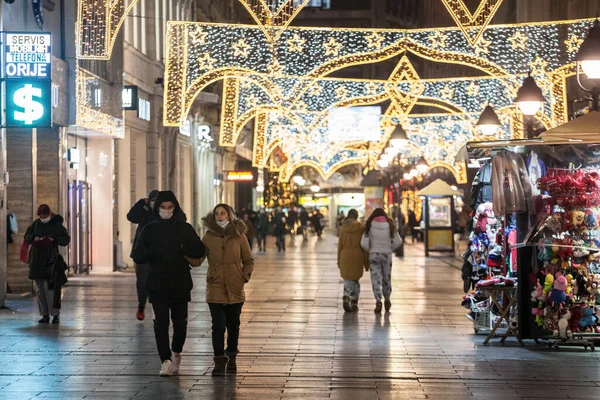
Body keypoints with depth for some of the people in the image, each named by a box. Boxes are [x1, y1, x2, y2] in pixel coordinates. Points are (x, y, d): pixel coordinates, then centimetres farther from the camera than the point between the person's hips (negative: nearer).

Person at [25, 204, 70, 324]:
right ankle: (45, 315, 12)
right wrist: (34, 238, -10)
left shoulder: (57, 225, -3)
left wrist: (54, 239, -21)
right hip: (36, 259, 5)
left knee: (50, 287, -12)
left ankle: (56, 314, -6)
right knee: (40, 289, 6)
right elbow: (27, 236, 12)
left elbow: (66, 239, -4)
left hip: (50, 259, -5)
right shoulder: (36, 223, 9)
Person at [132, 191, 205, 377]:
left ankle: (176, 353, 30)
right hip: (157, 284, 0)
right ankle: (166, 361, -2)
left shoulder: (185, 228, 4)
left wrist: (182, 249, -18)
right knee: (161, 323, -7)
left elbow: (200, 251, -1)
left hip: (180, 284, 0)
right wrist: (152, 252, -18)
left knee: (180, 322, 5)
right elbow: (137, 256, 1)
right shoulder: (149, 230, 4)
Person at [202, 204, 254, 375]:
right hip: (215, 288, -1)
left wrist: (245, 276, -5)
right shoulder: (208, 237, 2)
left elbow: (249, 261, 9)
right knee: (218, 325, -9)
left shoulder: (239, 236, 1)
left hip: (235, 289, 1)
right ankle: (219, 361, -5)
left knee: (233, 324, 11)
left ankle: (231, 358, 27)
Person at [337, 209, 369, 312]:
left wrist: (339, 260, 9)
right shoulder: (361, 228, -4)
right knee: (355, 280, 13)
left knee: (347, 280, 11)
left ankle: (346, 299, -12)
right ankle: (354, 303, 12)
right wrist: (366, 262, 3)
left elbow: (340, 245, 1)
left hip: (345, 257, 1)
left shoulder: (343, 228, -1)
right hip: (357, 257, -1)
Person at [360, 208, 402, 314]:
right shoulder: (390, 226, -1)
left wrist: (370, 250, 8)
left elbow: (363, 243, -10)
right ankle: (387, 301, 27)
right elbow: (398, 241, -4)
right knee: (387, 278, 16)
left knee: (376, 279, 1)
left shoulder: (370, 227, -6)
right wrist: (390, 249, 10)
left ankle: (378, 301, -14)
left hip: (374, 255, -2)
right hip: (387, 255, 2)